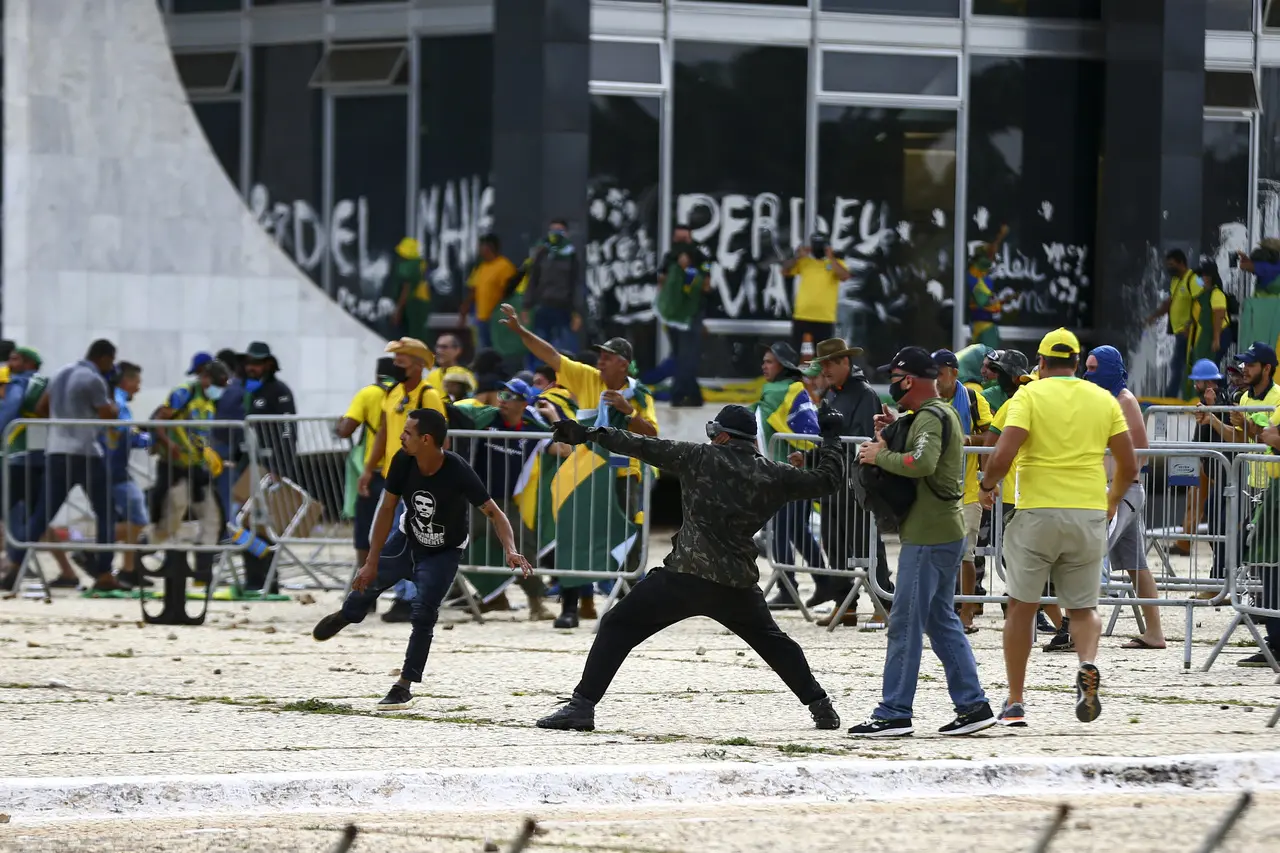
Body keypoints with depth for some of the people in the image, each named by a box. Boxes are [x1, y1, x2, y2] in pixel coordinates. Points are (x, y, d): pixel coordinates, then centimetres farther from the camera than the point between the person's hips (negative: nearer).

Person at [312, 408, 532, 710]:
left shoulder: (458, 472, -35)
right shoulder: (403, 461, -24)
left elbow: (494, 513, -31)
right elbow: (387, 509, -15)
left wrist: (510, 551, -48)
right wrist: (372, 562, -14)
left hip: (444, 552, -4)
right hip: (408, 537, 4)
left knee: (423, 614, -15)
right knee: (367, 582, 14)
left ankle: (405, 686, -2)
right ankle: (347, 614, 51)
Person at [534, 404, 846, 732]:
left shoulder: (700, 458, 1)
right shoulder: (774, 475, 8)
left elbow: (646, 447, 0)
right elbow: (826, 480, 17)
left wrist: (591, 434, 4)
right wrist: (831, 438, 34)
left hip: (684, 576, -4)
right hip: (738, 585, 4)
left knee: (617, 627, 3)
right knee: (772, 641, 27)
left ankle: (582, 706, -8)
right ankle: (821, 707, 26)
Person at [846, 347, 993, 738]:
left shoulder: (930, 417, -15)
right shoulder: (943, 413, 17)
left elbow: (923, 463, -32)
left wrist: (880, 454, -19)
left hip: (928, 537, -11)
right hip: (946, 533, 11)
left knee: (905, 624, -6)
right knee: (942, 621, 15)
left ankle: (893, 714, -5)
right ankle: (973, 705, 14)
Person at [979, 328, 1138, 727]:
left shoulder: (1029, 396, -3)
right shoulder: (1103, 400, 8)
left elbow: (1003, 455, -15)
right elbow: (1129, 466, 7)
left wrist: (987, 485, 5)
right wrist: (1113, 499, 26)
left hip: (1038, 512, -2)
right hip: (1089, 515, 3)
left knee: (1022, 606, 10)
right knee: (1083, 607, 13)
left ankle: (1015, 702, 11)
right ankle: (1088, 665, -19)